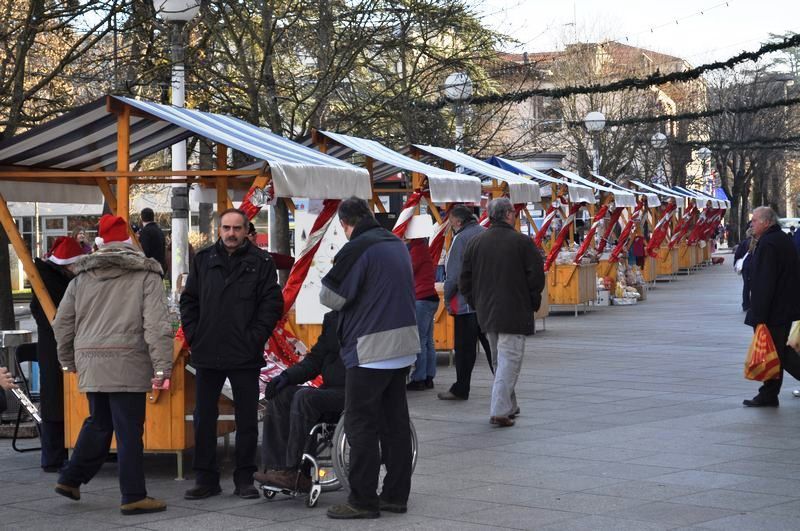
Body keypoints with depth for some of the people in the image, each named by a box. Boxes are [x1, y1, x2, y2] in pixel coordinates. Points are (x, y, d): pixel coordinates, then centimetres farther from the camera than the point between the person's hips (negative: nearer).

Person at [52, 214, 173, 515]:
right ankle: (133, 497, 5)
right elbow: (156, 324, -10)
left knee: (98, 423, 22)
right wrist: (162, 366, -10)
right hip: (127, 365, -5)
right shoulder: (146, 276, -1)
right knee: (129, 431, 0)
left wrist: (68, 360, 27)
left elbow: (62, 323, 15)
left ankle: (71, 480, 25)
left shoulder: (81, 277, 11)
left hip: (89, 364, 5)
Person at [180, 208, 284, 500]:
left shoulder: (261, 262, -1)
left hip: (245, 356, -2)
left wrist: (255, 338, -11)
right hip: (206, 355, 3)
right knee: (204, 418, 7)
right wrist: (193, 334, 1)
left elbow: (273, 303, -4)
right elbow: (188, 300, 12)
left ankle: (244, 479, 15)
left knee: (247, 419, 5)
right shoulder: (203, 259, 8)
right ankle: (206, 478, 16)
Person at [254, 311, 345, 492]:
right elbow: (315, 359, 18)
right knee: (279, 395, -10)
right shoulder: (331, 318, 18)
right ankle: (278, 468, -15)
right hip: (330, 389, 8)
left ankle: (296, 473, -25)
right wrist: (288, 375, 1)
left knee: (304, 397, -29)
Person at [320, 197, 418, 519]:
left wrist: (332, 274, 7)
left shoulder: (357, 248, -14)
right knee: (395, 422, 12)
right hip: (403, 345, 8)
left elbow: (330, 298, -12)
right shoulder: (397, 245, 13)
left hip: (370, 349, -8)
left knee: (361, 425, -2)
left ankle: (363, 500, 0)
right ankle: (396, 495, 17)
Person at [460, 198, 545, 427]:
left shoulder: (476, 242, 5)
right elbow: (537, 276, -9)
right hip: (515, 313, -6)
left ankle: (509, 406, 26)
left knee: (500, 360, 18)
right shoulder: (521, 242, -9)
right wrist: (532, 303, 6)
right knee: (509, 359, -5)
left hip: (486, 312, 6)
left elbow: (465, 279, 7)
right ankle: (500, 411, -13)